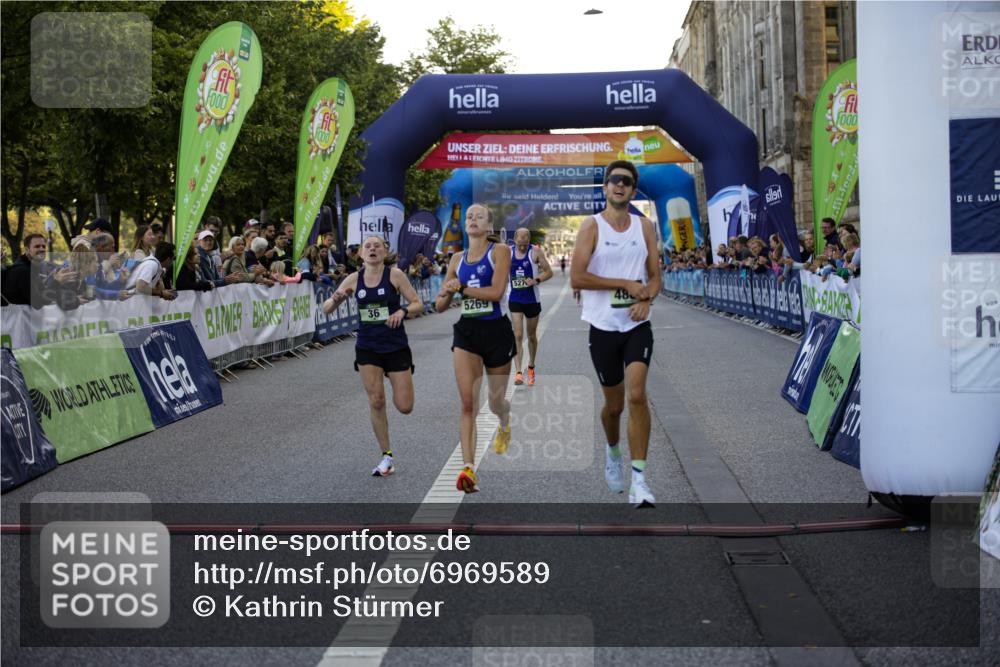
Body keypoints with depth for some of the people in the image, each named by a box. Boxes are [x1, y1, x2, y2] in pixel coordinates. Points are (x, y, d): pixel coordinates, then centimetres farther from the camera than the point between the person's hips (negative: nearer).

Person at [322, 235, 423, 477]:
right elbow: (326, 309, 5)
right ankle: (386, 457, 9)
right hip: (367, 347, 2)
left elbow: (417, 304, -4)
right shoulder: (354, 279, 1)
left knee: (404, 407, -3)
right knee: (376, 402, -6)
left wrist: (403, 311, -24)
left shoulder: (394, 275, -6)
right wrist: (336, 299, -18)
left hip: (396, 346, -2)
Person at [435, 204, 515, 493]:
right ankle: (469, 467, -14)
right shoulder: (458, 259, 9)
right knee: (468, 402, -10)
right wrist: (448, 293, -11)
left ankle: (505, 423, 48)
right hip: (466, 332, 3)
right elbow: (439, 306, 11)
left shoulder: (500, 250, -5)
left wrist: (461, 287, -15)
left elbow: (496, 292, -20)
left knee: (495, 401, 11)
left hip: (496, 331, -3)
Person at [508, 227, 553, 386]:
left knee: (532, 336, 13)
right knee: (518, 336, -11)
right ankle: (518, 372, -16)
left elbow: (549, 272, -5)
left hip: (532, 300, -1)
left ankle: (531, 367, 34)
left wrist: (536, 280, -21)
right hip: (515, 300, 1)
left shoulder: (536, 251, -7)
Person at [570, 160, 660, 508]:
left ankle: (638, 479, -14)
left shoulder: (644, 226, 7)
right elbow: (577, 278, -13)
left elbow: (654, 276, 11)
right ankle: (612, 451, 43)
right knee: (614, 404, 10)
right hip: (603, 326, -1)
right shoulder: (592, 226, -4)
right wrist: (626, 284, -13)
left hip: (637, 325, 1)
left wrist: (646, 300, -11)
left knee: (636, 395, -17)